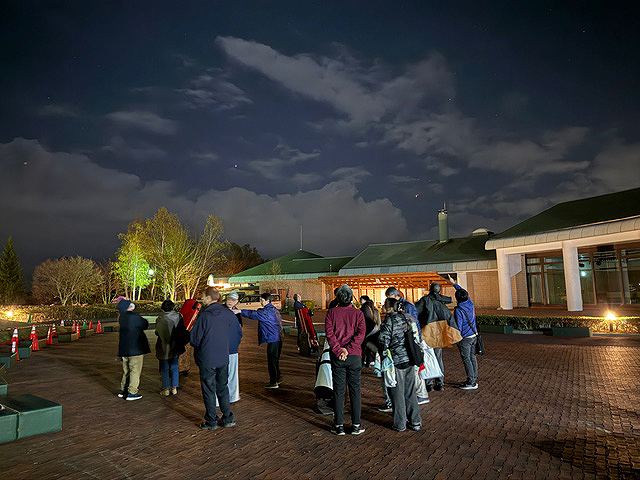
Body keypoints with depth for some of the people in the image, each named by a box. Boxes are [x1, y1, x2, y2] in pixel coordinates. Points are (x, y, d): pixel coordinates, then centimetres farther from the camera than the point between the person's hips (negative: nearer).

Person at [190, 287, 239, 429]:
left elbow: (194, 339, -13)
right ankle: (228, 419, 22)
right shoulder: (228, 313, -5)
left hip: (207, 359, -4)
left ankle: (211, 421, 19)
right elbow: (236, 329, 7)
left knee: (209, 390, 9)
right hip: (223, 358, 4)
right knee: (223, 388, 17)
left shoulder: (203, 316, -18)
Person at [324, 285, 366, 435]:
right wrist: (348, 349, -14)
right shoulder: (358, 313, 2)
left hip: (337, 357, 0)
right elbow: (360, 334, -10)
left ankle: (339, 425, 13)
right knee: (355, 390, 9)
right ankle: (356, 425, 14)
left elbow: (329, 333, -10)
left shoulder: (331, 313, 1)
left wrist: (338, 350, -12)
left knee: (338, 390, 7)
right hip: (354, 355, 0)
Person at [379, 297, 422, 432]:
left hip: (396, 362, -6)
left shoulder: (388, 322, -14)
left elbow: (384, 343, -15)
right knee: (410, 392, 16)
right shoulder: (406, 319, 5)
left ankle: (400, 424, 16)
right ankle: (415, 422, 24)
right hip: (409, 360, 6)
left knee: (398, 393, 6)